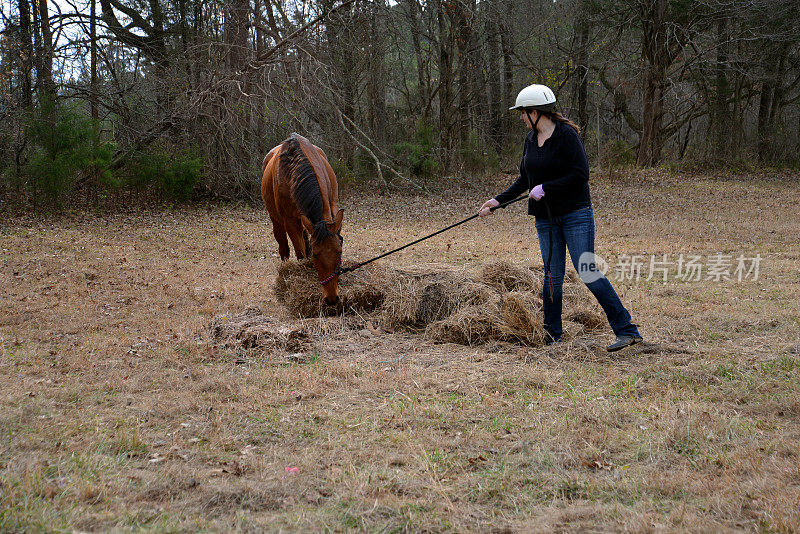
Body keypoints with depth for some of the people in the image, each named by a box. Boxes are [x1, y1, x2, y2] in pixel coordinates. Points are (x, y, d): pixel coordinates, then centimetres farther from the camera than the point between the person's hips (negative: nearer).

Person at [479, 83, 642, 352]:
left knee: (588, 273, -11)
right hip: (545, 217, 6)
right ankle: (551, 332, 20)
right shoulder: (531, 139, 13)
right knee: (552, 276, 5)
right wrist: (498, 200, 14)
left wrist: (545, 188, -17)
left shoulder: (566, 135, -11)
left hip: (576, 214, -6)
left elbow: (581, 174, -18)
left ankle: (627, 330, -5)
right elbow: (524, 180, 21)